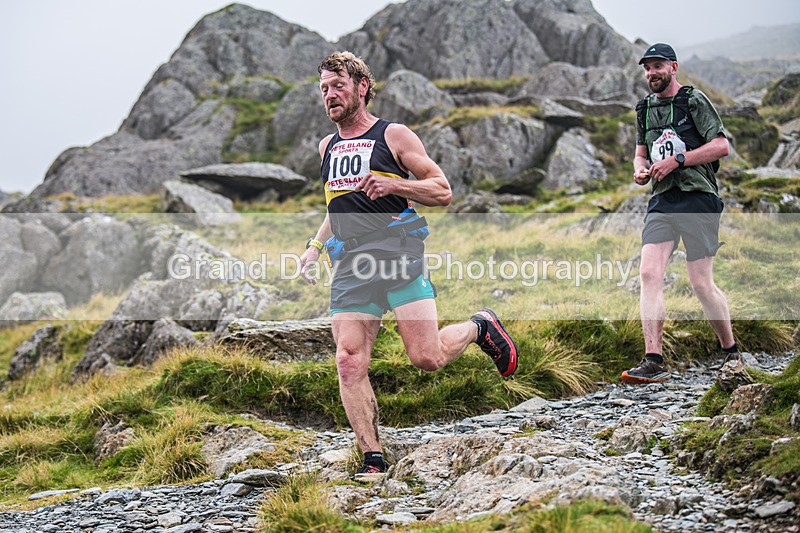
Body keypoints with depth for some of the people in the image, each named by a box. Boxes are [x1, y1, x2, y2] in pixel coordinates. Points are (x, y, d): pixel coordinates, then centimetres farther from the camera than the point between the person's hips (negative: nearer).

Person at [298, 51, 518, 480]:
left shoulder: (393, 136, 2)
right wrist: (316, 246, 18)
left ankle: (479, 327, 21)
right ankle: (373, 460, -2)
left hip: (397, 252, -5)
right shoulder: (327, 146, 20)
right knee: (349, 363, -8)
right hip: (351, 264, 5)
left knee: (426, 357, -11)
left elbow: (442, 191, 0)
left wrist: (394, 185, -16)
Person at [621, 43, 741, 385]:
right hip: (662, 201, 5)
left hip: (698, 200, -5)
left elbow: (721, 145, -8)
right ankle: (654, 363, -14)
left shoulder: (694, 100, -2)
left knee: (701, 283, -4)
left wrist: (677, 160, -13)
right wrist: (639, 170, 5)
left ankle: (732, 354, 17)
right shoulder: (645, 109, 17)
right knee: (649, 274, -12)